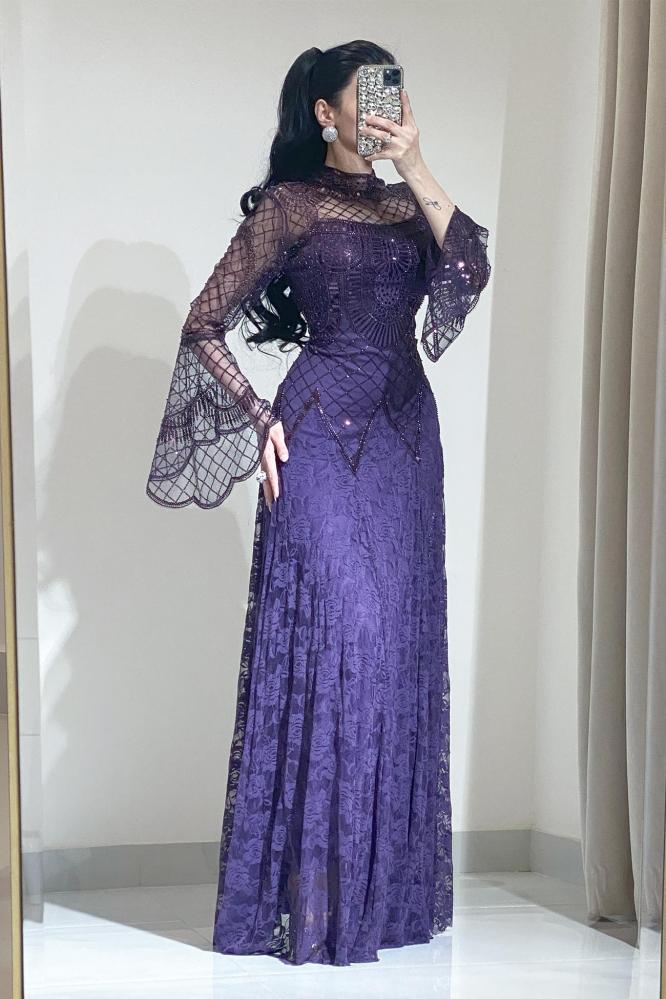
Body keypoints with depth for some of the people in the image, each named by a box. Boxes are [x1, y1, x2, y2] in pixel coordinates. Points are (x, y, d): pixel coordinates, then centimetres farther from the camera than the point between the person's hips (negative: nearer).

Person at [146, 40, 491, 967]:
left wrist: (416, 169, -13)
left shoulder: (404, 203, 13)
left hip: (406, 436, 6)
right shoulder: (290, 203, -2)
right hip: (322, 438, -6)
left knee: (399, 641, 7)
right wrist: (260, 421, -5)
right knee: (335, 637, -10)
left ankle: (385, 879, 16)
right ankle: (312, 892, -3)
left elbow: (471, 271, -7)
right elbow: (204, 326, -2)